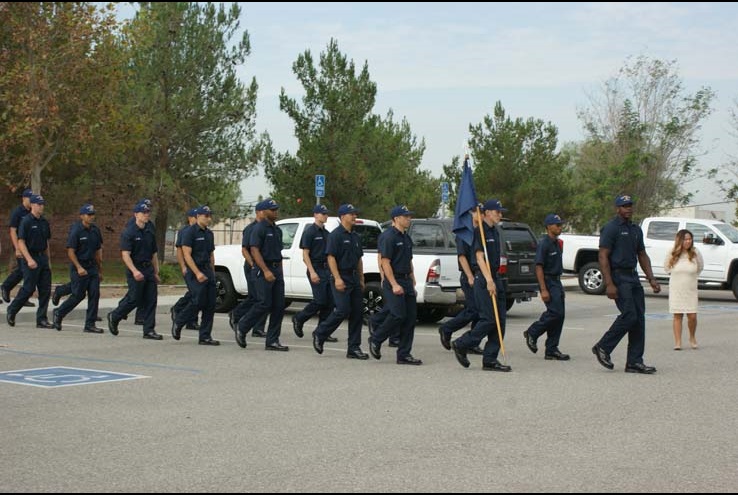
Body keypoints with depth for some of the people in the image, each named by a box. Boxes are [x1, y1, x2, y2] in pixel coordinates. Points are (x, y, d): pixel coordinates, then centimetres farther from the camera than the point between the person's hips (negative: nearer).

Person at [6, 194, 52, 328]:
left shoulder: (44, 222, 12)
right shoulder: (26, 221, -9)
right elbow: (21, 242, -13)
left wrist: (48, 261, 17)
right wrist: (29, 260, -21)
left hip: (42, 258, 7)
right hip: (30, 258, -7)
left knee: (45, 290, 2)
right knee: (29, 288, -6)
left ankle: (42, 319, 7)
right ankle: (11, 311, 14)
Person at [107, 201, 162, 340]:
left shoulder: (150, 232, 13)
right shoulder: (129, 232, -9)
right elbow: (125, 254, -16)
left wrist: (156, 272, 16)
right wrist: (134, 271, -25)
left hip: (148, 269, 7)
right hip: (135, 270, -7)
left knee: (150, 300, 1)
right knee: (134, 299, -5)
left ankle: (149, 330, 4)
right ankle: (114, 317, 19)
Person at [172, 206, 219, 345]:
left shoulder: (209, 234, 15)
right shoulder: (190, 232, -8)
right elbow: (187, 254, -14)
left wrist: (212, 273, 16)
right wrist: (197, 273, -20)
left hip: (208, 271, 8)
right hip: (194, 272, -8)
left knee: (210, 305, 1)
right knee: (198, 302, -14)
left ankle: (205, 337, 4)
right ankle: (178, 322, 10)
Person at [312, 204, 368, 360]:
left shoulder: (356, 236, 16)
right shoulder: (336, 235, -8)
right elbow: (331, 257, -14)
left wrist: (361, 279, 17)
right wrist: (337, 278, -21)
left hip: (354, 278, 8)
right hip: (341, 278, -8)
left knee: (357, 312, 3)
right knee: (342, 310, -14)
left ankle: (354, 348, 6)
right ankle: (319, 334, 6)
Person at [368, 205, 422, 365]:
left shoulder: (407, 238, 17)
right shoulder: (389, 238, -10)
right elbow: (385, 262, -16)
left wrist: (412, 283, 17)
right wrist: (394, 285, -21)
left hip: (407, 282, 9)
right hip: (394, 281, -9)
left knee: (410, 318, 3)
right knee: (398, 315, -15)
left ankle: (404, 355, 6)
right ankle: (375, 340, 6)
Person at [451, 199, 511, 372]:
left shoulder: (494, 232, 18)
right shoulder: (479, 231, -10)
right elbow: (480, 257, -18)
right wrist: (489, 280, -25)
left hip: (495, 278, 9)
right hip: (483, 279, -9)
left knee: (500, 320, 4)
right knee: (489, 319, -11)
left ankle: (490, 360, 6)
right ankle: (461, 345, 5)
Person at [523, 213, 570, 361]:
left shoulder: (557, 243, 15)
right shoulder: (544, 244, -13)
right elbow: (539, 267, -17)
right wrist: (543, 290, -22)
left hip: (557, 281, 9)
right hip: (548, 282, -9)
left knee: (559, 315, 5)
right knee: (555, 312, -15)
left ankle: (551, 350, 8)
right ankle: (532, 333, 4)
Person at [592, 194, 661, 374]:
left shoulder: (636, 230, 17)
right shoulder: (611, 228, -8)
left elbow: (642, 255, 23)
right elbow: (603, 257, -13)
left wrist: (651, 279, 12)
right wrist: (609, 284, -20)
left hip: (633, 276, 8)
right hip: (618, 276, -8)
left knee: (639, 318, 3)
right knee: (629, 315, -16)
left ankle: (634, 362, 6)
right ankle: (603, 348, 0)